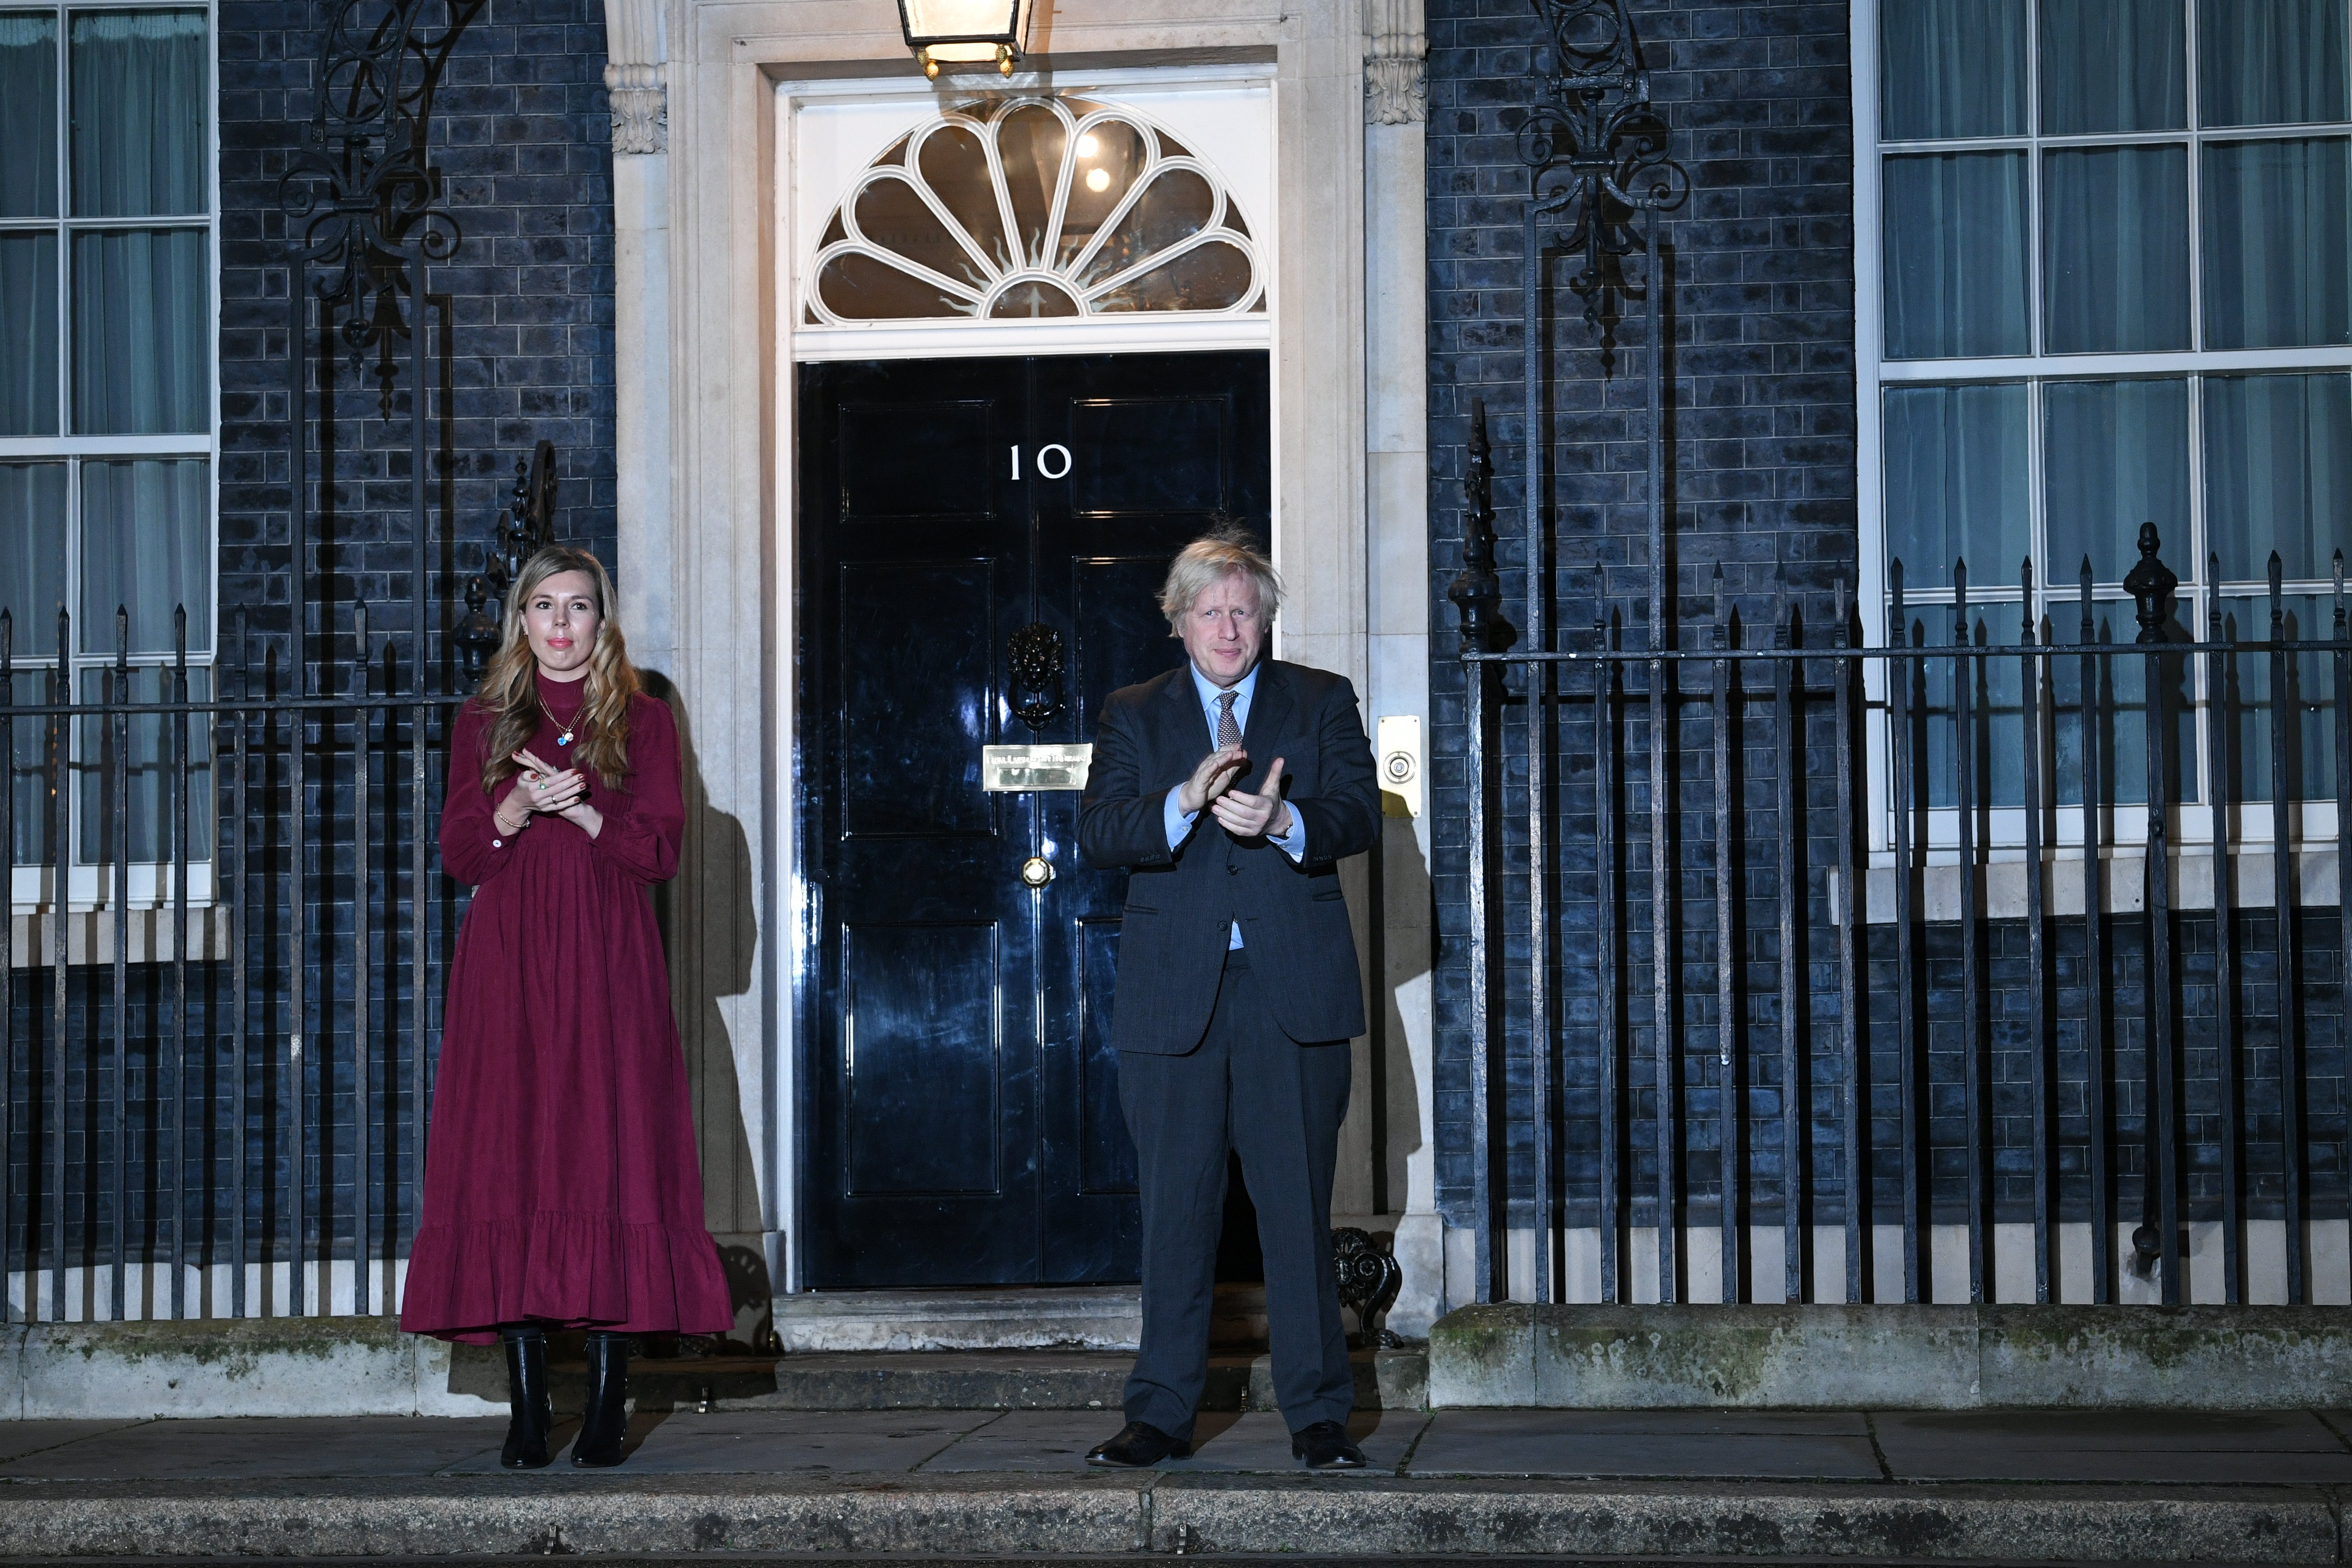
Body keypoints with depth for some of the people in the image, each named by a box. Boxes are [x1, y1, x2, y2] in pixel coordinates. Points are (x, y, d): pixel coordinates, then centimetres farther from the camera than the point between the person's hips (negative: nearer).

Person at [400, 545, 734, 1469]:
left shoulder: (642, 723, 11)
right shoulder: (484, 723, 15)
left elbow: (660, 851, 2)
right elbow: (457, 854, 6)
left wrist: (579, 809, -13)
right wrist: (516, 810, -13)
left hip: (608, 968, -1)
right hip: (507, 967, 1)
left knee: (612, 1161, -8)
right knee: (509, 1162, -6)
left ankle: (606, 1412, -5)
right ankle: (528, 1414, -3)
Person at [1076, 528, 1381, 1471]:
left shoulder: (1323, 704, 11)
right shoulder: (1134, 716, 12)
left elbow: (1359, 816, -3)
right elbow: (1096, 836, -2)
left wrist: (1284, 820, -23)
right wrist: (1187, 801, -20)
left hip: (1294, 993, -1)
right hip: (1173, 994, 1)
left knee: (1299, 1206, 0)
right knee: (1175, 1209, 3)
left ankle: (1318, 1417, 7)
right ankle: (1162, 1414, 11)